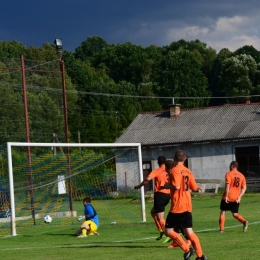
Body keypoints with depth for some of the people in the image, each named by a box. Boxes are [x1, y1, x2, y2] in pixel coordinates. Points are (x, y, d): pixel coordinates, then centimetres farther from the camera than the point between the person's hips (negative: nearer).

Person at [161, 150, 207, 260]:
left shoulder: (175, 170, -11)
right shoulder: (188, 171, 9)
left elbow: (176, 186, -23)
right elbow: (194, 187, 13)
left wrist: (166, 186, -7)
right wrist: (198, 187, 35)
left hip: (177, 207, -7)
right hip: (187, 207, 7)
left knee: (169, 230, 0)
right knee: (189, 232, 12)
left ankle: (187, 249, -9)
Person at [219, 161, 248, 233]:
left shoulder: (228, 174, -6)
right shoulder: (241, 175, 9)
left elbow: (227, 185, -17)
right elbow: (244, 188, 4)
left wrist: (226, 196, -17)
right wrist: (239, 197, 0)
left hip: (228, 198, -4)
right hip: (236, 199, 4)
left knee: (222, 212, 9)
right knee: (235, 214, 12)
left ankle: (221, 229, 5)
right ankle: (244, 221, -14)